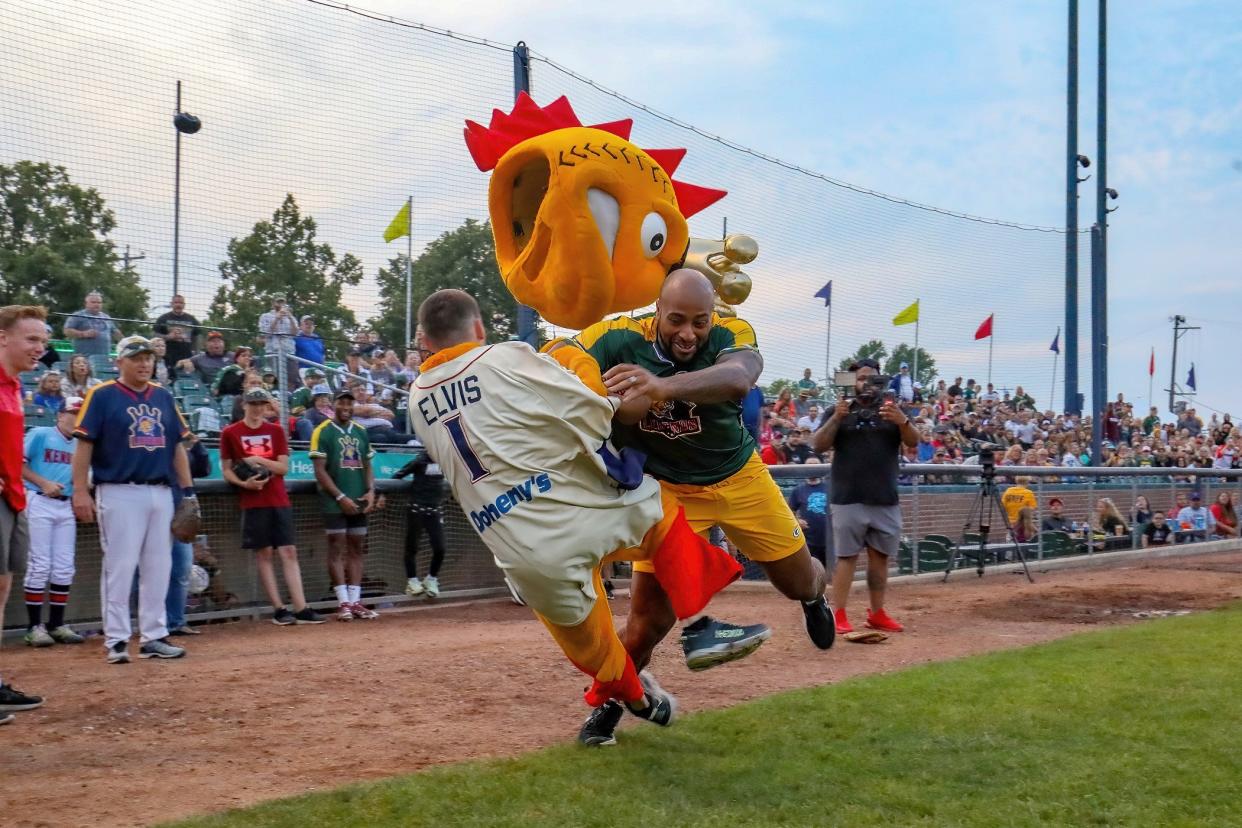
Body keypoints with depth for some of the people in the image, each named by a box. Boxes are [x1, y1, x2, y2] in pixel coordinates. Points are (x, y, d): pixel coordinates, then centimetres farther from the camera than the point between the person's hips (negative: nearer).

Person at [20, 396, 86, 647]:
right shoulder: (39, 435, -2)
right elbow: (18, 464, -8)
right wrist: (43, 483, -16)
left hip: (66, 506, 6)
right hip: (40, 504, -6)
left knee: (64, 568, 5)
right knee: (40, 565, -6)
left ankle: (57, 624, 13)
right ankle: (34, 626, 0)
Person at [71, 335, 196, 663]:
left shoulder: (164, 397, 13)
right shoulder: (102, 395, -2)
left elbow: (177, 446, 15)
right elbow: (84, 444, -6)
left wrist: (188, 491, 10)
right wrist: (80, 491, -13)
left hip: (161, 494, 5)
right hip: (119, 494, -5)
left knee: (158, 568, 7)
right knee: (120, 566, -3)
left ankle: (154, 636, 14)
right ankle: (116, 640, 3)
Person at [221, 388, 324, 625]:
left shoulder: (276, 431, 11)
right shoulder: (230, 433, 3)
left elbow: (284, 467, 5)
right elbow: (226, 470, 4)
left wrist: (260, 460, -11)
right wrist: (244, 483, -14)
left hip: (279, 501, 3)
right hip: (252, 503, -3)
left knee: (289, 552, -2)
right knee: (263, 554, -2)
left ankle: (301, 608, -5)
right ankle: (279, 609, 2)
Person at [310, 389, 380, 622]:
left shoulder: (361, 432, 14)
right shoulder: (323, 431, -4)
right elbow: (320, 471, -9)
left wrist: (371, 491, 1)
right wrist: (341, 497, -15)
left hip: (359, 502, 6)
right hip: (335, 503, -6)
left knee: (356, 549, 5)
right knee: (337, 549, -5)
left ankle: (355, 601, 7)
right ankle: (344, 603, -5)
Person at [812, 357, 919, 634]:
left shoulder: (891, 411, 10)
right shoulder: (841, 411, 5)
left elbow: (913, 441, -5)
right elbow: (819, 446, -6)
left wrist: (902, 421, -25)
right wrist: (836, 419, -22)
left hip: (886, 500, 3)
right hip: (849, 499, -3)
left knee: (880, 556, 9)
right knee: (846, 557, -4)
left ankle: (877, 613, 18)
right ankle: (839, 616, -3)